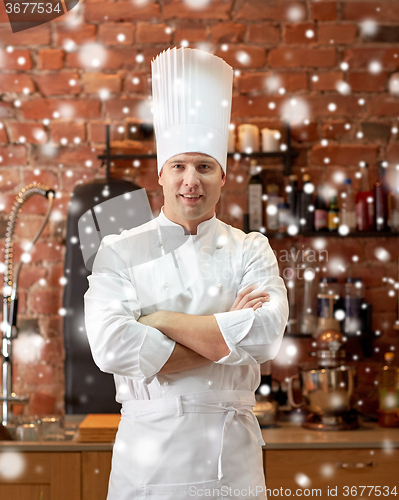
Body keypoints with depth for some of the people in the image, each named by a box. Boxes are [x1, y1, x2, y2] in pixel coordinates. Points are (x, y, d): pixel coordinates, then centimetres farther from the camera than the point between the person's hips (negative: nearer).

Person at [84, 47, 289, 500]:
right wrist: (226, 332, -13)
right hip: (149, 456, -1)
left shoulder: (251, 250, 3)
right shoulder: (121, 251, 0)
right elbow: (112, 347, -16)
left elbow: (266, 336, -15)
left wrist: (161, 321, -13)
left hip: (233, 458, 1)